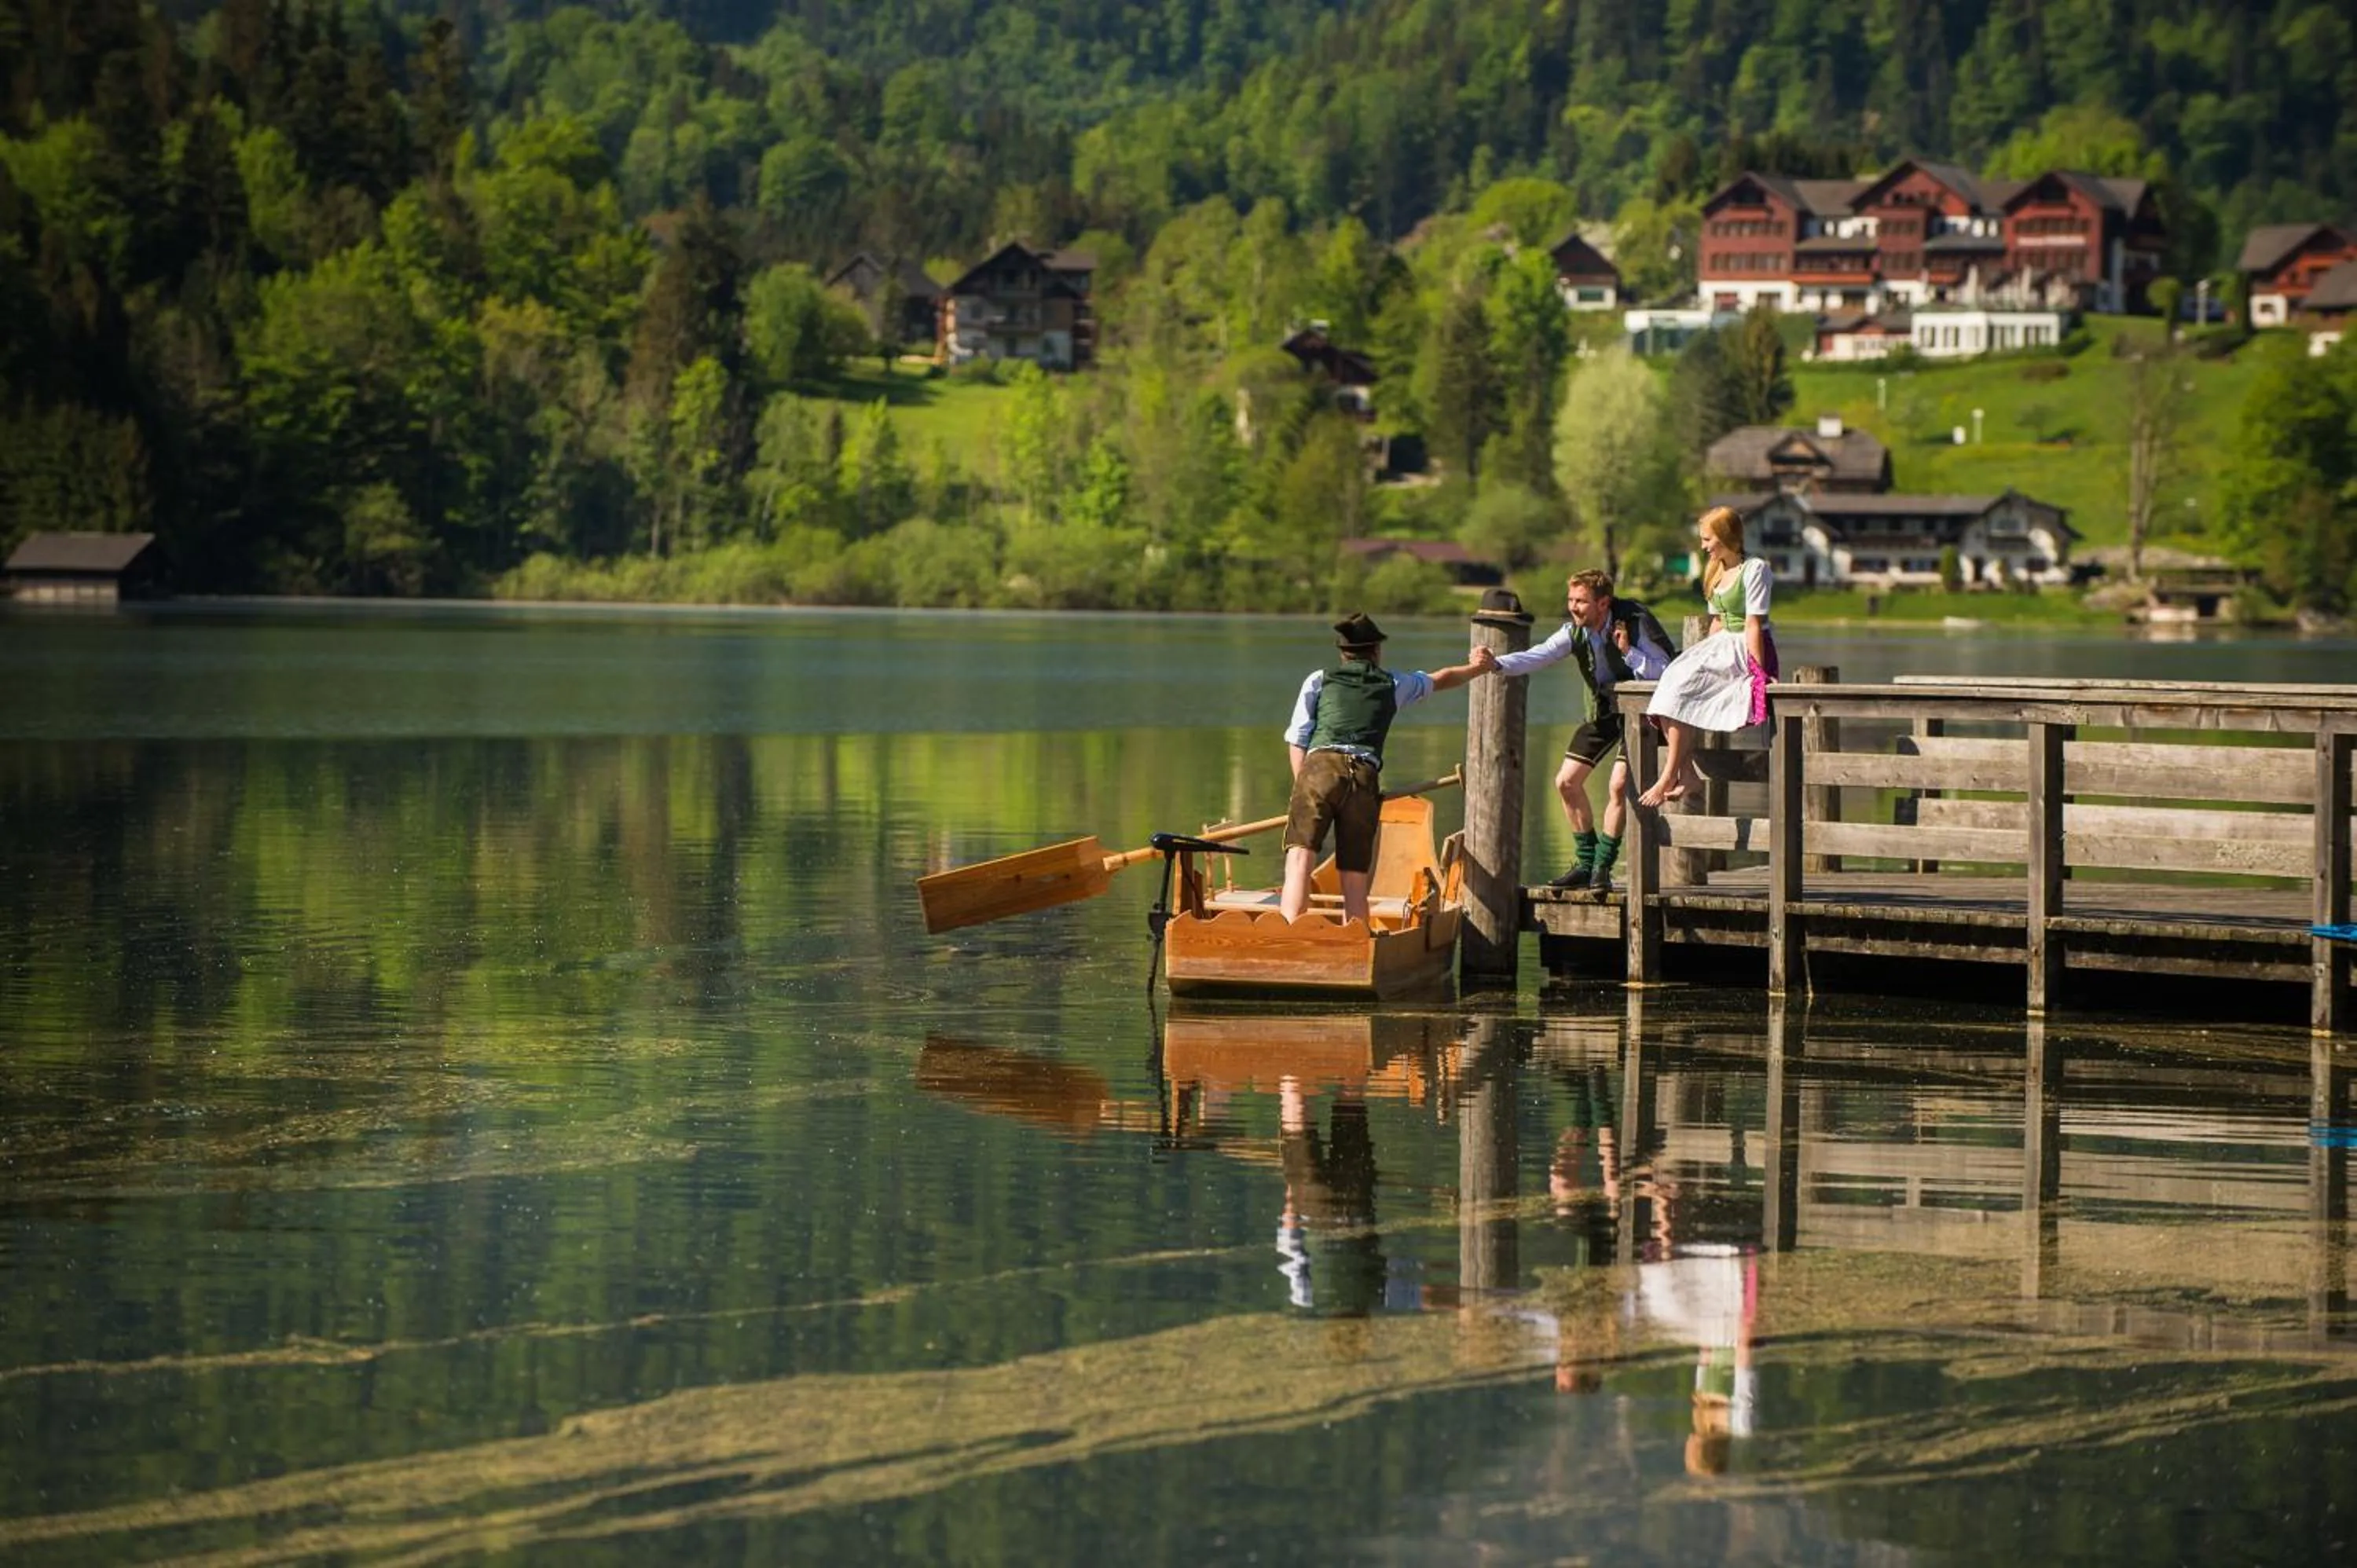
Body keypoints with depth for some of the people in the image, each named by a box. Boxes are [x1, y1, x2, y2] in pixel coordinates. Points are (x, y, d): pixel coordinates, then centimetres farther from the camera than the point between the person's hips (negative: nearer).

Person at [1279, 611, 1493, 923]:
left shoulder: (1318, 680, 22)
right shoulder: (1394, 685, 27)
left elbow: (1297, 740, 13)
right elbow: (1443, 679, 47)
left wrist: (1304, 786, 15)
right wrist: (1476, 667, 64)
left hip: (1319, 767, -2)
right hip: (1365, 778, 2)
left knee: (1300, 860, -14)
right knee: (1355, 879, 8)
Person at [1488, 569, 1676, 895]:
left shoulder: (1635, 623, -24)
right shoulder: (1575, 632, -10)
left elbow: (1667, 673, -26)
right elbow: (1537, 657, -22)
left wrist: (1628, 651, -38)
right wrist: (1497, 664, -39)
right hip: (1603, 710, 6)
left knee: (1618, 785, -19)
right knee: (1566, 782, 1)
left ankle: (1602, 867, -6)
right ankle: (1585, 862, 14)